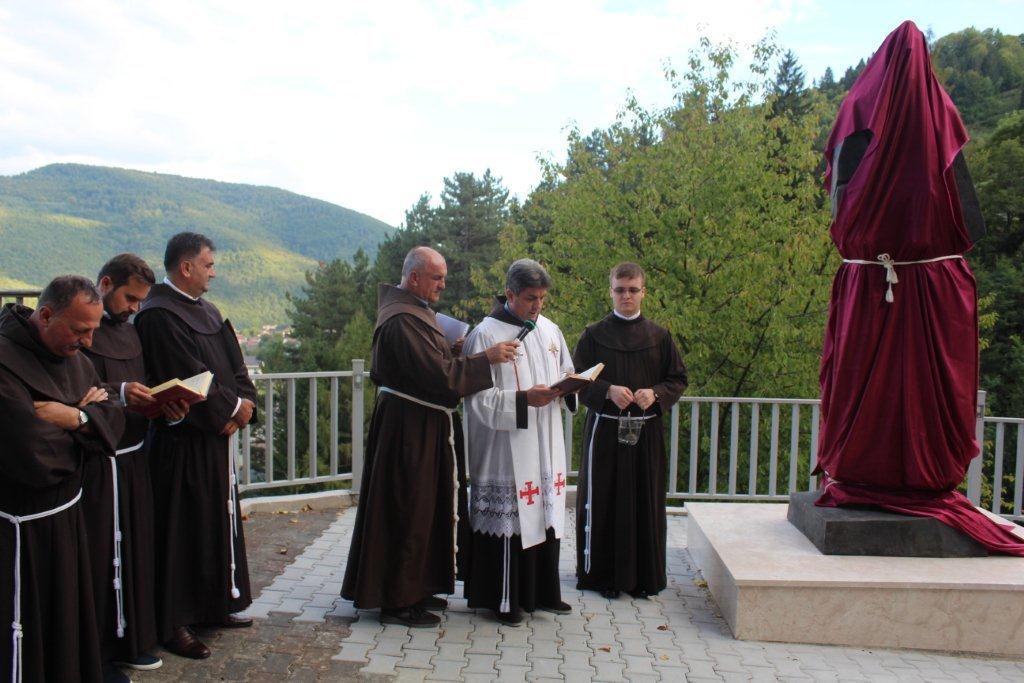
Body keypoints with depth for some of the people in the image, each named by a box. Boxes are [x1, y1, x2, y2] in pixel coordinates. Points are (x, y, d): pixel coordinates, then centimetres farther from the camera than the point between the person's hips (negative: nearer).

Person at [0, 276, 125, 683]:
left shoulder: (75, 358, 4)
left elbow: (113, 421, 1)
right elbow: (37, 458, -29)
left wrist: (76, 418, -19)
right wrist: (86, 420, -11)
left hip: (65, 514, 8)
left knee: (69, 623, 20)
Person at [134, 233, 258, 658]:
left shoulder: (207, 312, 13)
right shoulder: (158, 315, -15)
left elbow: (233, 364, 10)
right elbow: (189, 377, -20)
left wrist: (243, 404, -8)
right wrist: (233, 407, -11)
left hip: (218, 435, 9)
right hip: (183, 442, -9)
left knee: (221, 521, 16)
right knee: (183, 529, 0)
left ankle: (215, 606, 30)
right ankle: (174, 624, 13)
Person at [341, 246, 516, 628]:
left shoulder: (414, 310, 13)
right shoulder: (402, 320, -21)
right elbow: (436, 373, -25)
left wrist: (450, 353, 5)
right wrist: (486, 358, -20)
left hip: (421, 425, 11)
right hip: (408, 427, -11)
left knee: (423, 507, 17)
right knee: (409, 510, -1)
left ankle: (415, 589, 29)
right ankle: (398, 601, 11)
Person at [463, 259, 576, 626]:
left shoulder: (550, 330, 11)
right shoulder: (485, 334, -10)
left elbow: (567, 372, 21)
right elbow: (479, 398, -13)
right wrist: (524, 399, -24)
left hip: (546, 445, 7)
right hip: (507, 448, -7)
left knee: (545, 514, 13)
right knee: (509, 520, -2)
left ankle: (543, 592, 27)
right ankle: (505, 600, 13)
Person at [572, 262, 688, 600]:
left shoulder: (660, 336, 7)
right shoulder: (594, 335, 2)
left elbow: (678, 379, 7)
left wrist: (656, 393, -13)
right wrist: (608, 391, -19)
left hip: (647, 431, 2)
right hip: (604, 430, -1)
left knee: (645, 502, 6)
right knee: (602, 502, 2)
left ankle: (643, 576, 18)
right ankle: (601, 573, 15)